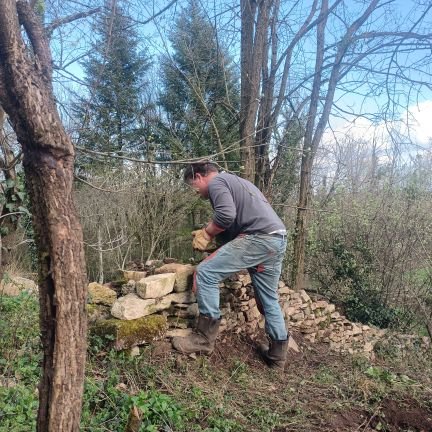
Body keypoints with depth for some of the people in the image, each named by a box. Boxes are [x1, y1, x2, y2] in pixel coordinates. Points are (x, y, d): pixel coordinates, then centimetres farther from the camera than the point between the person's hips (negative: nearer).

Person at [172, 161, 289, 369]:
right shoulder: (234, 181, 32)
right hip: (278, 239, 10)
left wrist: (206, 233, -1)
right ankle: (277, 354, 28)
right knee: (269, 299, 19)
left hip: (259, 237, -10)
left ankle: (204, 338, -1)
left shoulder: (215, 182, 1)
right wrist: (211, 237, 21)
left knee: (206, 273, -8)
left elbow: (226, 215, -17)